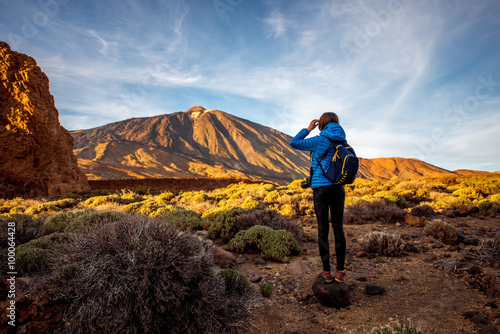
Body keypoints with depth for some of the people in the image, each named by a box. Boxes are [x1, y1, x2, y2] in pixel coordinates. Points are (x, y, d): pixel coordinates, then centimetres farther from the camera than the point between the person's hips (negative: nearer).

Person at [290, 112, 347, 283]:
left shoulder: (320, 140, -6)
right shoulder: (343, 142, 8)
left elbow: (294, 143, 2)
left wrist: (308, 129, 9)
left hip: (321, 188, -4)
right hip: (338, 189, 4)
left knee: (323, 230, 4)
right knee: (338, 229, 8)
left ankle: (327, 272, 10)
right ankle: (340, 271, 13)